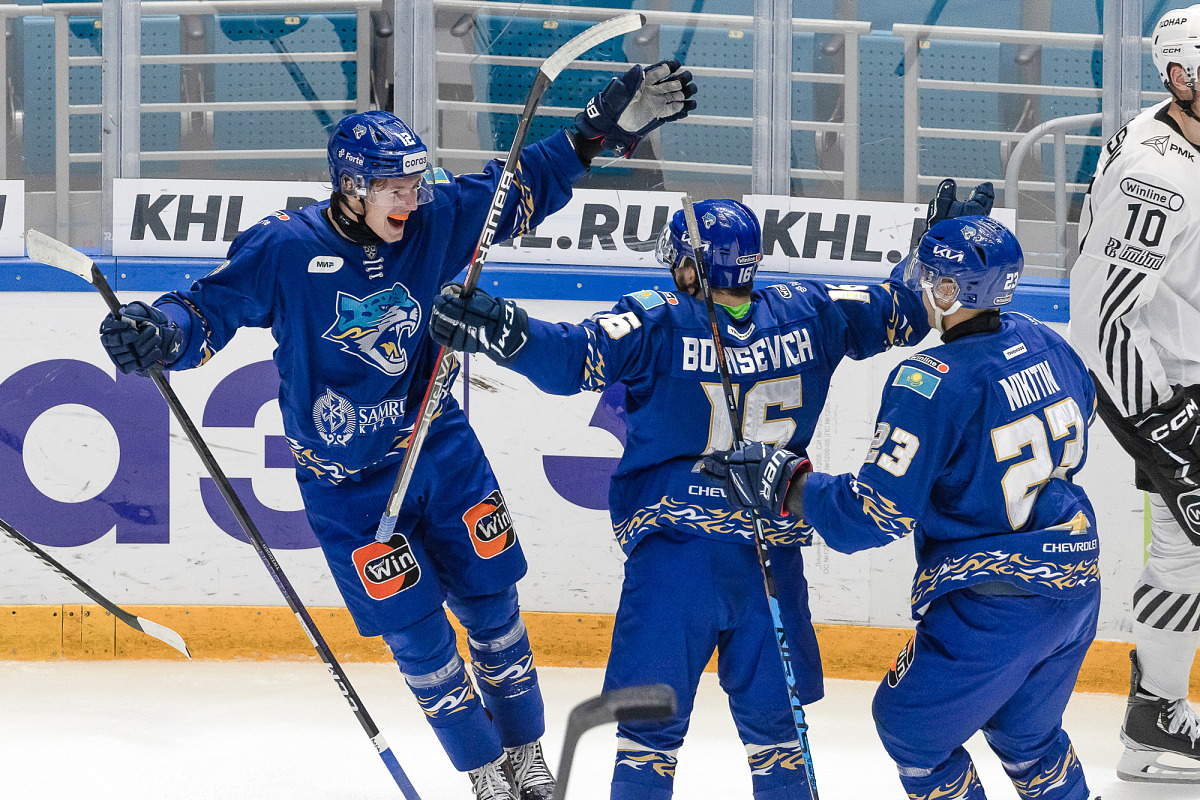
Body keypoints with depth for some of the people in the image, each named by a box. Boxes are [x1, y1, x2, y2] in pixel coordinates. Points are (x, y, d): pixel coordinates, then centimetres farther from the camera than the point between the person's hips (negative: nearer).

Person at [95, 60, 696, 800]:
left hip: (440, 449, 4)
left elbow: (520, 190, 3)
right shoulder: (283, 250, -19)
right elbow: (210, 311, -17)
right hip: (347, 482, -3)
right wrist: (157, 334, -38)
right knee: (416, 632, 1)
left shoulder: (433, 220, -8)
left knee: (492, 604, 9)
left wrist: (604, 129, -2)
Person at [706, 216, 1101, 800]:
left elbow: (875, 514, -22)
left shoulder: (930, 384, -21)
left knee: (911, 729, 14)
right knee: (1026, 736, 28)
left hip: (997, 607, -8)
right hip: (1077, 586, 8)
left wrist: (784, 484, -12)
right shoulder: (1043, 343, 0)